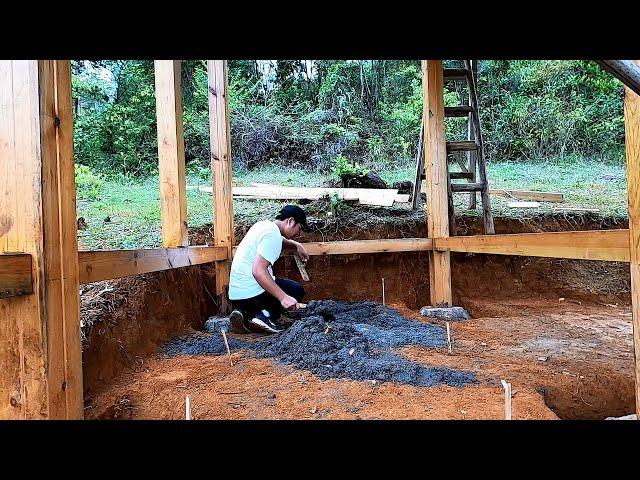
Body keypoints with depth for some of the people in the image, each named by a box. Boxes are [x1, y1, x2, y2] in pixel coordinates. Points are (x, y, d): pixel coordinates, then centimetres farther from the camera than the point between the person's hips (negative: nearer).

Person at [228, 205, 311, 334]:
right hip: (251, 292, -8)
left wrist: (296, 245, 23)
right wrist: (283, 297, -29)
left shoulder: (264, 224, 12)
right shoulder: (273, 235, -17)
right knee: (297, 290, 8)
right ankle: (265, 316, -8)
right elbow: (258, 270, -28)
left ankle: (245, 313, 7)